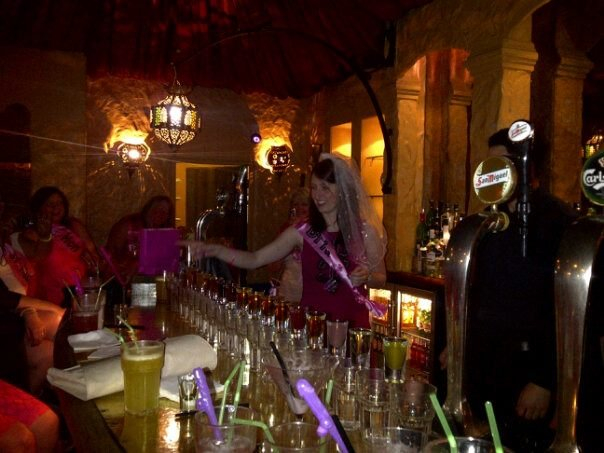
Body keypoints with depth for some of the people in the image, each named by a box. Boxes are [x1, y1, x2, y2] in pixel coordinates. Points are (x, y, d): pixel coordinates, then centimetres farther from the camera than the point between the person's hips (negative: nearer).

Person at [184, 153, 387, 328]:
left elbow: (380, 277, 4)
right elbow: (255, 260, -4)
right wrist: (214, 250, -16)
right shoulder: (302, 232, -3)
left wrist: (366, 277, -18)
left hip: (350, 324, -1)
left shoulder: (365, 230, -6)